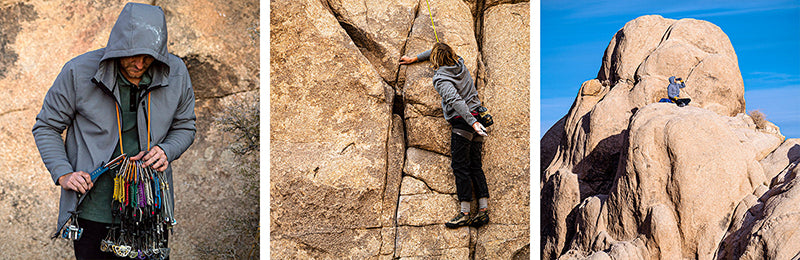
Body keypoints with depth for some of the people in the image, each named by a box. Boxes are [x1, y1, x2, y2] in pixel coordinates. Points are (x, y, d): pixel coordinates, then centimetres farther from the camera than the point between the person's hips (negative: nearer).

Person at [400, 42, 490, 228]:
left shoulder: (441, 79, -8)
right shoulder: (460, 64, 14)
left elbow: (455, 100, -24)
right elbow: (443, 51, 35)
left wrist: (472, 122, -33)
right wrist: (415, 59, 38)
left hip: (462, 122, -8)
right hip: (476, 115, 8)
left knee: (460, 166, -6)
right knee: (475, 166, 7)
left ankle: (464, 213, -9)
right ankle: (483, 210, 2)